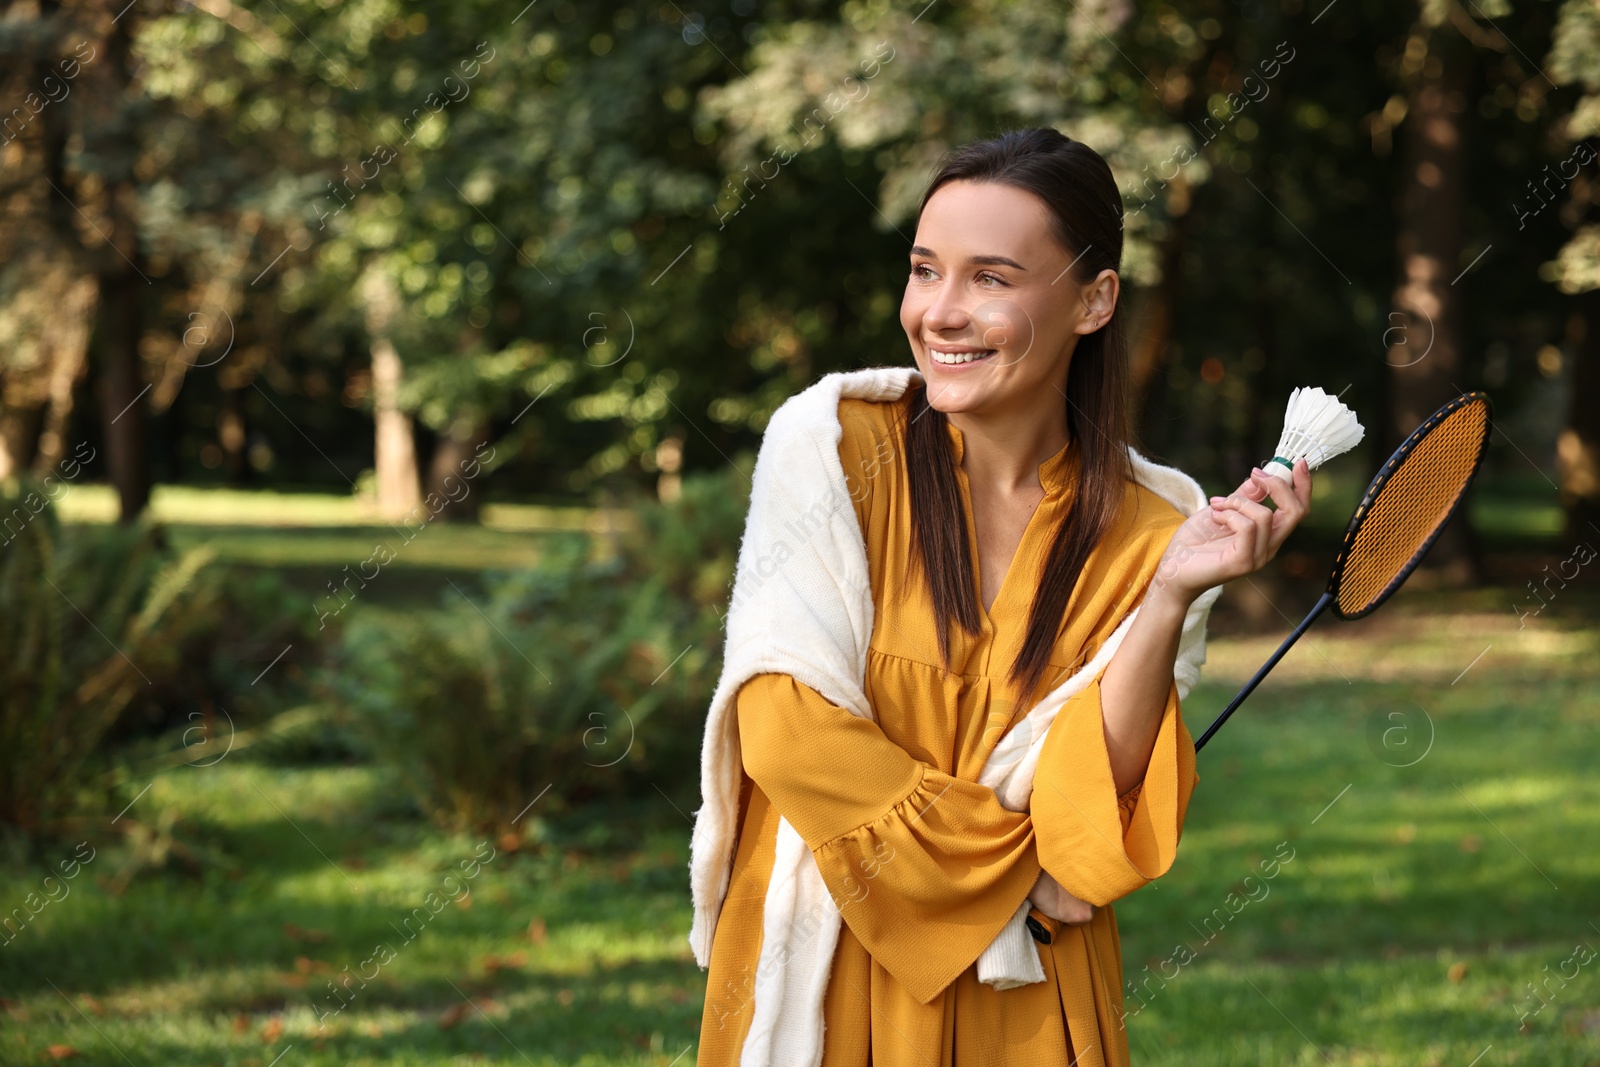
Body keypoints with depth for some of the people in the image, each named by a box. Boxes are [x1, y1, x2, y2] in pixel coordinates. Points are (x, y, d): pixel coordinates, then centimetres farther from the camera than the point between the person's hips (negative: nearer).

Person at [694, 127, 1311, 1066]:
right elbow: (787, 733, -16)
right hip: (823, 978, -1)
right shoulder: (840, 449, -8)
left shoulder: (1140, 535, -5)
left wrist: (1167, 600, -22)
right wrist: (1015, 868, -12)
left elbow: (1092, 828, -12)